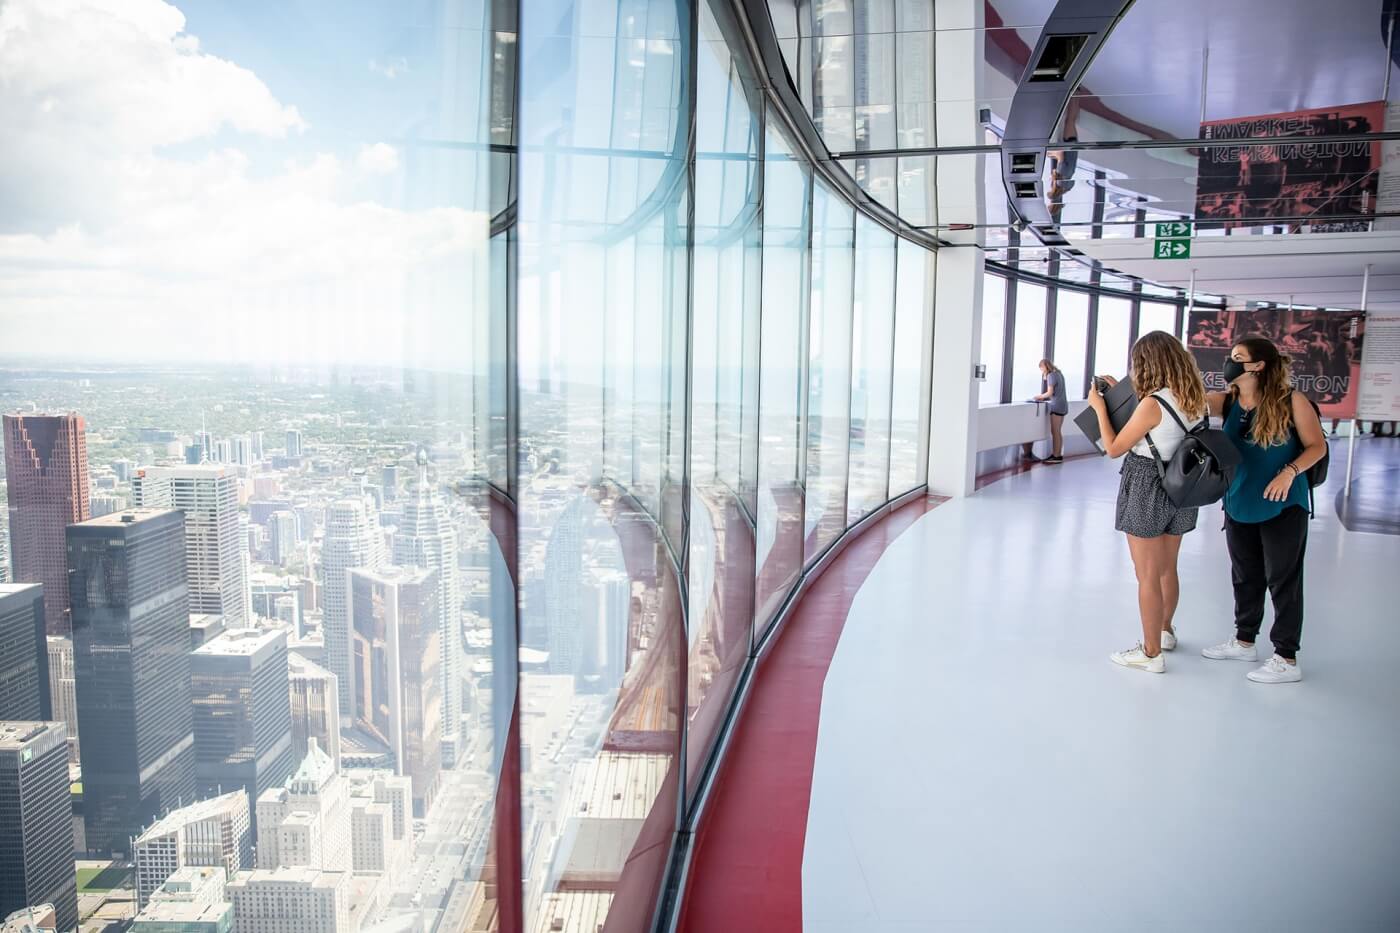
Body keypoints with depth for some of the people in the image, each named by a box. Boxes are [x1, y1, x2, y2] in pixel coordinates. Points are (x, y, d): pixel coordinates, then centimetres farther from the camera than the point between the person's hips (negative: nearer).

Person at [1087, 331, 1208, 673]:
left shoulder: (1152, 403, -21)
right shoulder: (1193, 399, 1)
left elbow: (1114, 448, -14)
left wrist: (1100, 407, -5)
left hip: (1147, 491, -8)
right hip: (1178, 489, 8)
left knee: (1148, 577, 3)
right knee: (1167, 569, 24)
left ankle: (1151, 653, 11)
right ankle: (1165, 632, 43)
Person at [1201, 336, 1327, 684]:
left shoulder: (1291, 400, -12)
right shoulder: (1228, 401, 0)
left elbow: (1317, 446, -7)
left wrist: (1290, 471, -24)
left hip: (1283, 506, -5)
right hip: (1239, 504, 5)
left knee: (1283, 580, 3)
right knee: (1245, 576, 18)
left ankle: (1287, 659, 14)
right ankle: (1244, 641, 35)